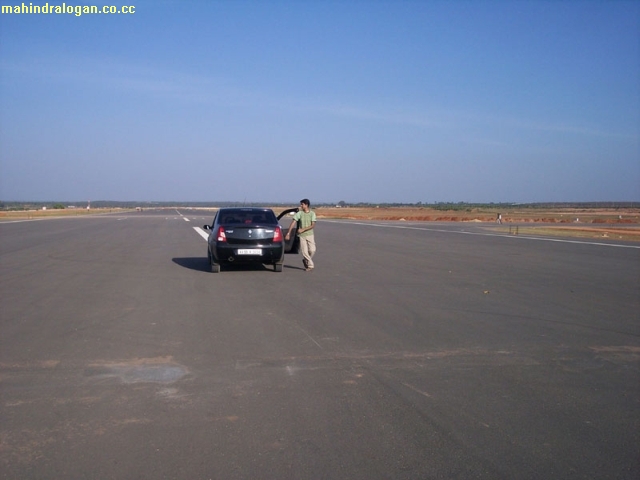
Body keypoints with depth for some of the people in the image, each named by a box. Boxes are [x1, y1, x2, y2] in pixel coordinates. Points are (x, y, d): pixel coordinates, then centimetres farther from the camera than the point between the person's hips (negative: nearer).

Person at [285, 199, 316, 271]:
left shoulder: (312, 213, -3)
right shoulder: (299, 213, -2)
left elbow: (313, 225, -11)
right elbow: (293, 223, -6)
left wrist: (303, 229, -17)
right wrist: (288, 233, -12)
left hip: (310, 235, 0)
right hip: (302, 235, 0)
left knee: (312, 250, -7)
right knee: (304, 251, -4)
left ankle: (305, 261, 22)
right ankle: (310, 265, 12)